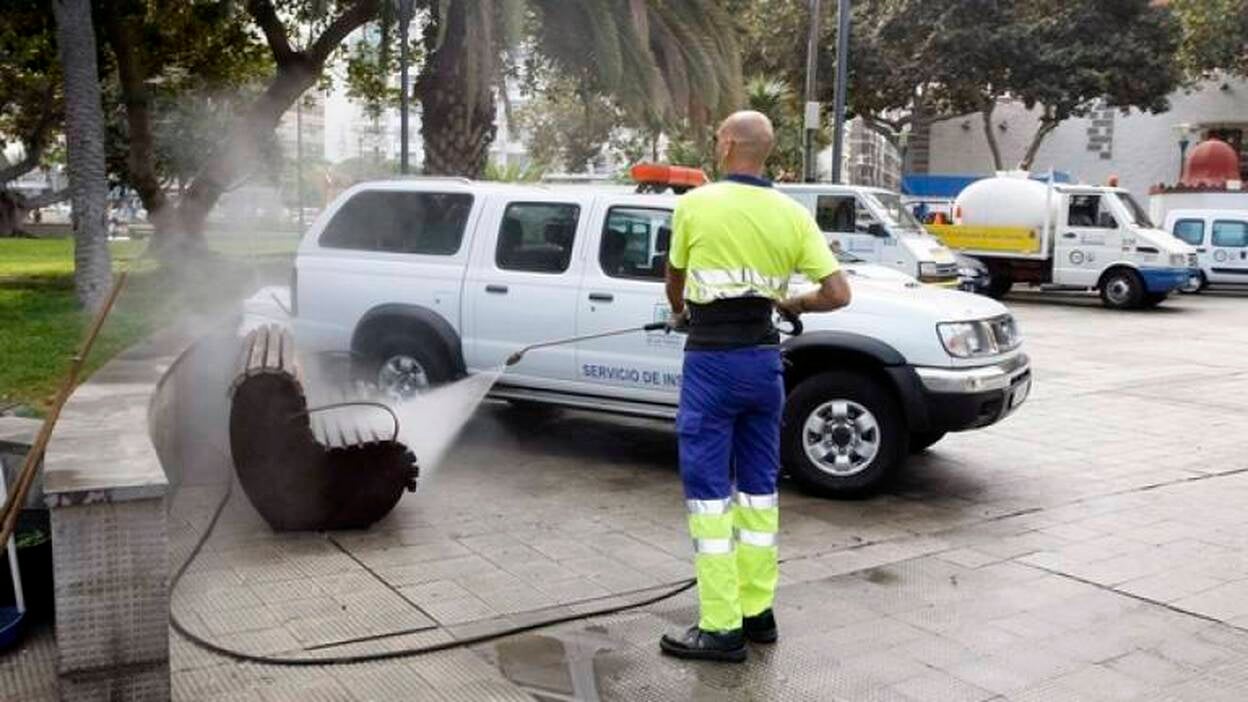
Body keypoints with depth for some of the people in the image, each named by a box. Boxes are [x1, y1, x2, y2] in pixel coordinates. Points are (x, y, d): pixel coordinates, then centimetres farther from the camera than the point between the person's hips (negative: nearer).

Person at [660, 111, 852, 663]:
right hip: (763, 360, 5)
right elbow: (838, 294, -2)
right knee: (758, 488, 15)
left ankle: (721, 628, 3)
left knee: (709, 492, 0)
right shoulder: (792, 214, 1)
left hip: (711, 362, -4)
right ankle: (757, 611, 23)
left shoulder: (694, 205, -6)